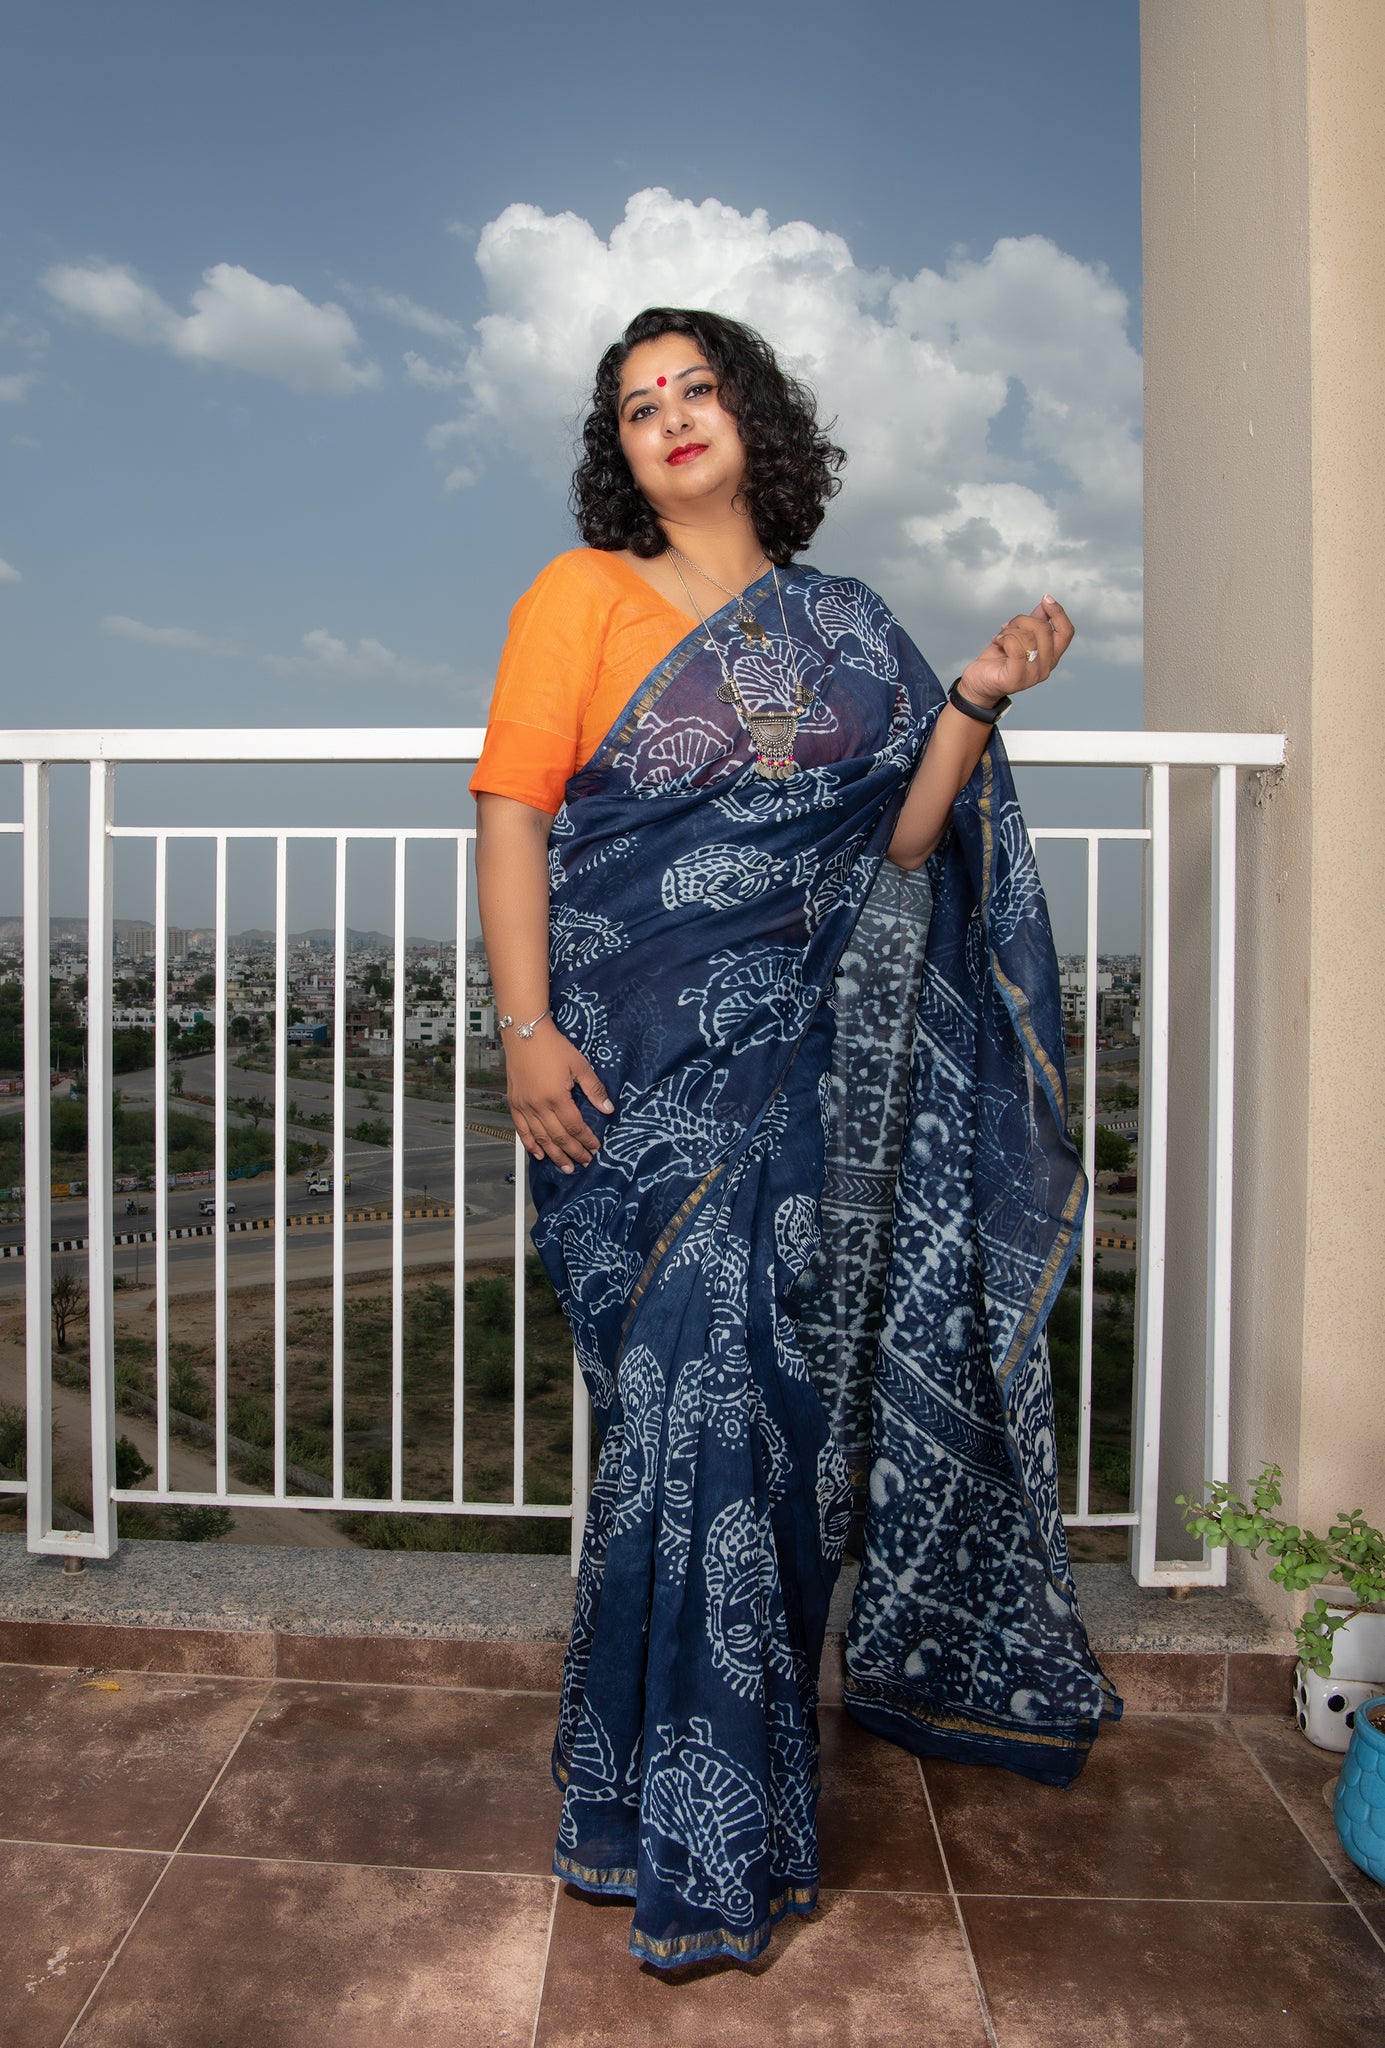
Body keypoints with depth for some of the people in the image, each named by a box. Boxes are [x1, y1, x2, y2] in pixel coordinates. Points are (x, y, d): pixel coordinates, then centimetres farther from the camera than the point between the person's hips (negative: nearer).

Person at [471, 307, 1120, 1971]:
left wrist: (976, 700, -2)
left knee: (779, 1394, 8)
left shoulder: (841, 629, 14)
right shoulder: (581, 597, 4)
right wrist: (528, 1032, -13)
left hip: (801, 1064, 4)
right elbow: (511, 814, -4)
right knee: (692, 1396, -5)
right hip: (642, 1067, -3)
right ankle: (690, 1827, 14)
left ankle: (740, 1749, 31)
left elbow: (899, 841, 10)